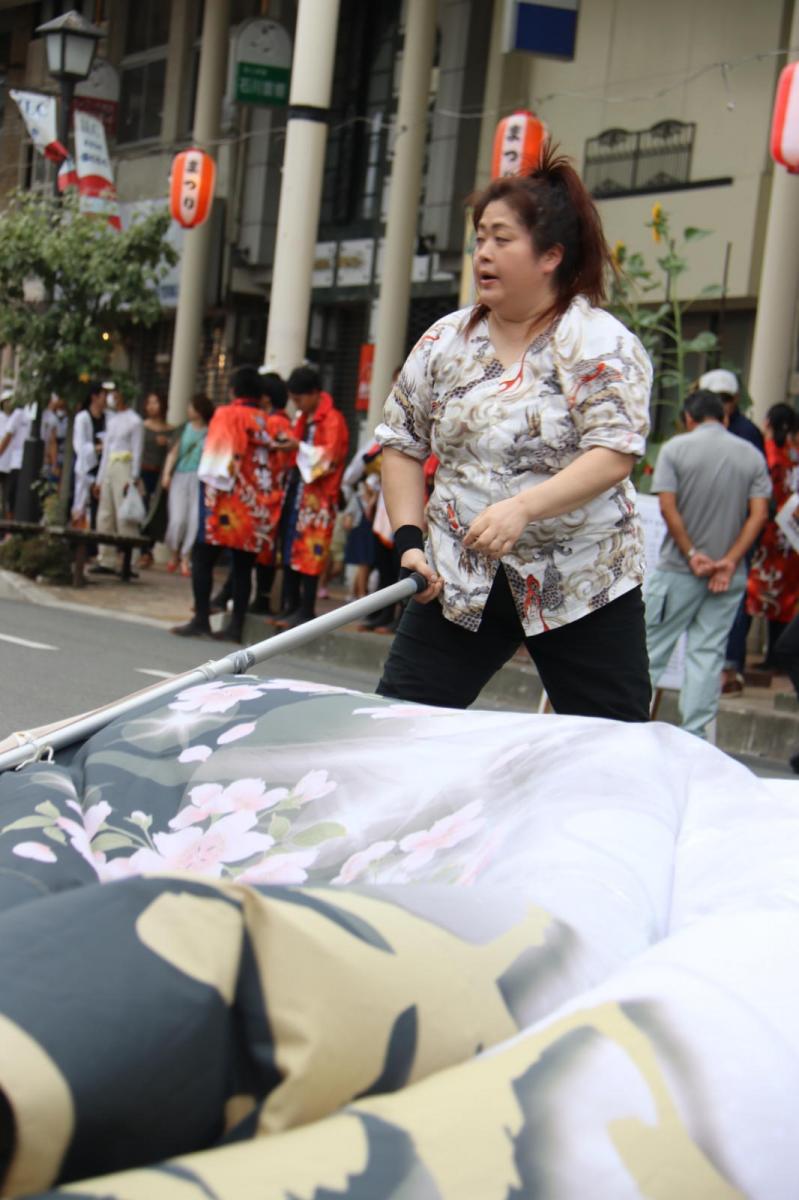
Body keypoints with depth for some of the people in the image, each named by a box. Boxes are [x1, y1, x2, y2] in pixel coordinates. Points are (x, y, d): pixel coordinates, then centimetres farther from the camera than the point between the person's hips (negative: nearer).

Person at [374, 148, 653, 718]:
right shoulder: (445, 341, 7)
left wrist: (521, 507, -30)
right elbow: (402, 444, 12)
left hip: (584, 586, -3)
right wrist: (409, 538, -1)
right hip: (458, 581, 4)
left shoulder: (601, 343, -8)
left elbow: (614, 456, -18)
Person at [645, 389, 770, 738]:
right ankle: (694, 733, 6)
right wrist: (730, 560, -7)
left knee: (653, 644, 7)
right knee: (709, 651, 6)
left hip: (678, 569, -2)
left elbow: (668, 507, -12)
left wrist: (691, 554, -9)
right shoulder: (752, 455, 4)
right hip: (729, 573, 3)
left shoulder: (676, 448, -4)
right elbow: (759, 514, -4)